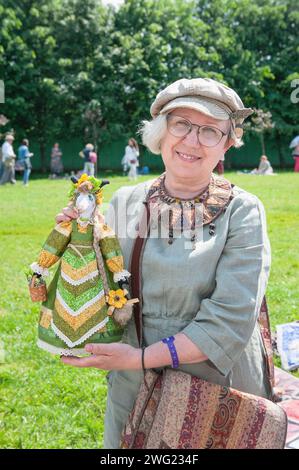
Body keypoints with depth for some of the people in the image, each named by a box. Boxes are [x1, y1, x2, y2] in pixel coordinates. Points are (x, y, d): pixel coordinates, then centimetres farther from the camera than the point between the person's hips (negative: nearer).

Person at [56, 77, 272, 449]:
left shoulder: (243, 211, -13)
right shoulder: (124, 202, -2)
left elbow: (232, 320, -20)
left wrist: (141, 358, -23)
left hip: (220, 389, -3)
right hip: (133, 389, 3)